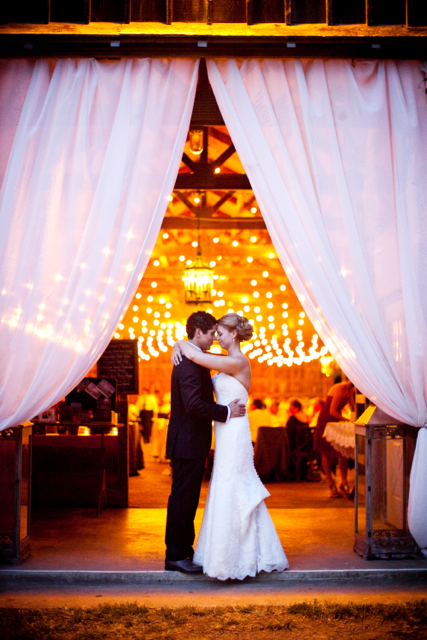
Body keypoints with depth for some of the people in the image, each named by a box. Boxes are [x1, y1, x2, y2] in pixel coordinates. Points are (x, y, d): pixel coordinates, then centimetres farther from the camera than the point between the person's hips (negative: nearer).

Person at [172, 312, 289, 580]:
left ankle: (232, 557, 5)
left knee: (231, 494, -4)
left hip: (234, 434, -10)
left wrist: (183, 345, -3)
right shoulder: (227, 362, 12)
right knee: (241, 493, 14)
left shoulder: (238, 362, -16)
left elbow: (196, 356, -22)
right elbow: (193, 351, 20)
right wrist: (178, 345, -1)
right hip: (226, 435, 10)